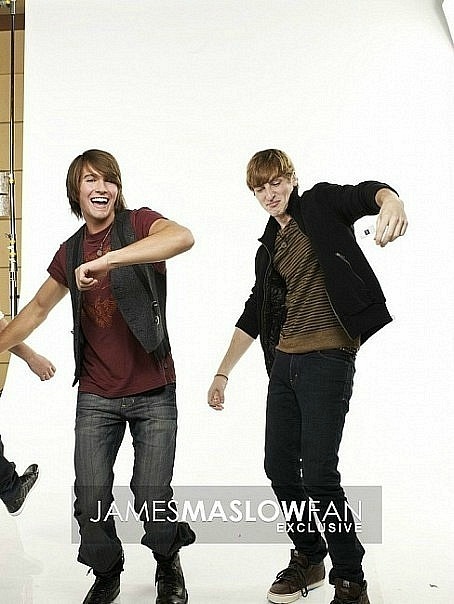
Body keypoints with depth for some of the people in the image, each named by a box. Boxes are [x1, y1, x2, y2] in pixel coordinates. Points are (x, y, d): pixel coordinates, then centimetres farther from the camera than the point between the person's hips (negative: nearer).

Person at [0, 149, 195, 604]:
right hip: (96, 396, 4)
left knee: (151, 499, -2)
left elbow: (183, 237, -29)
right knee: (91, 502, 2)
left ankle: (168, 564, 30)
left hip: (153, 392, -3)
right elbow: (37, 309, 21)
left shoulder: (138, 223, -5)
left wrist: (106, 260, -36)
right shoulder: (71, 252, 9)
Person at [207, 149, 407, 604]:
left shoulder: (322, 204, 2)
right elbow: (254, 314, 21)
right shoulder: (268, 247, 18)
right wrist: (223, 372, 18)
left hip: (328, 359, -7)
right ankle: (308, 557, 29)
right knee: (279, 467, 9)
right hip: (284, 363, 7)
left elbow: (366, 193, -19)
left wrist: (390, 201, -44)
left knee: (318, 474, -11)